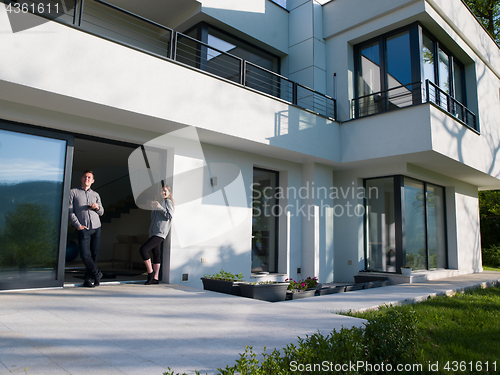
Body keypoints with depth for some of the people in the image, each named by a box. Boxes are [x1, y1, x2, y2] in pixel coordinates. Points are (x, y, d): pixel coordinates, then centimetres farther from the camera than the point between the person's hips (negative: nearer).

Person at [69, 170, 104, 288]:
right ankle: (97, 274, 10)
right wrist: (78, 225, -8)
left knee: (94, 254, 2)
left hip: (96, 227, 3)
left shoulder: (95, 195, 18)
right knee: (85, 255, -12)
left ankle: (88, 279, 13)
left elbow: (101, 212, 20)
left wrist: (97, 207, -3)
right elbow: (70, 211, 3)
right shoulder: (73, 192, 9)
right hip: (83, 229, -3)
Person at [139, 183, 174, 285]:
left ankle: (150, 272, -7)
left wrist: (160, 208, -14)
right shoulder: (160, 202, 25)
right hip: (154, 233, 9)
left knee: (143, 249, -16)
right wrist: (153, 208, 9)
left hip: (160, 233, -9)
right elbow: (153, 217, 26)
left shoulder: (168, 202, -1)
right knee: (156, 255, 6)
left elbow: (170, 216, -12)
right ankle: (155, 278, 8)